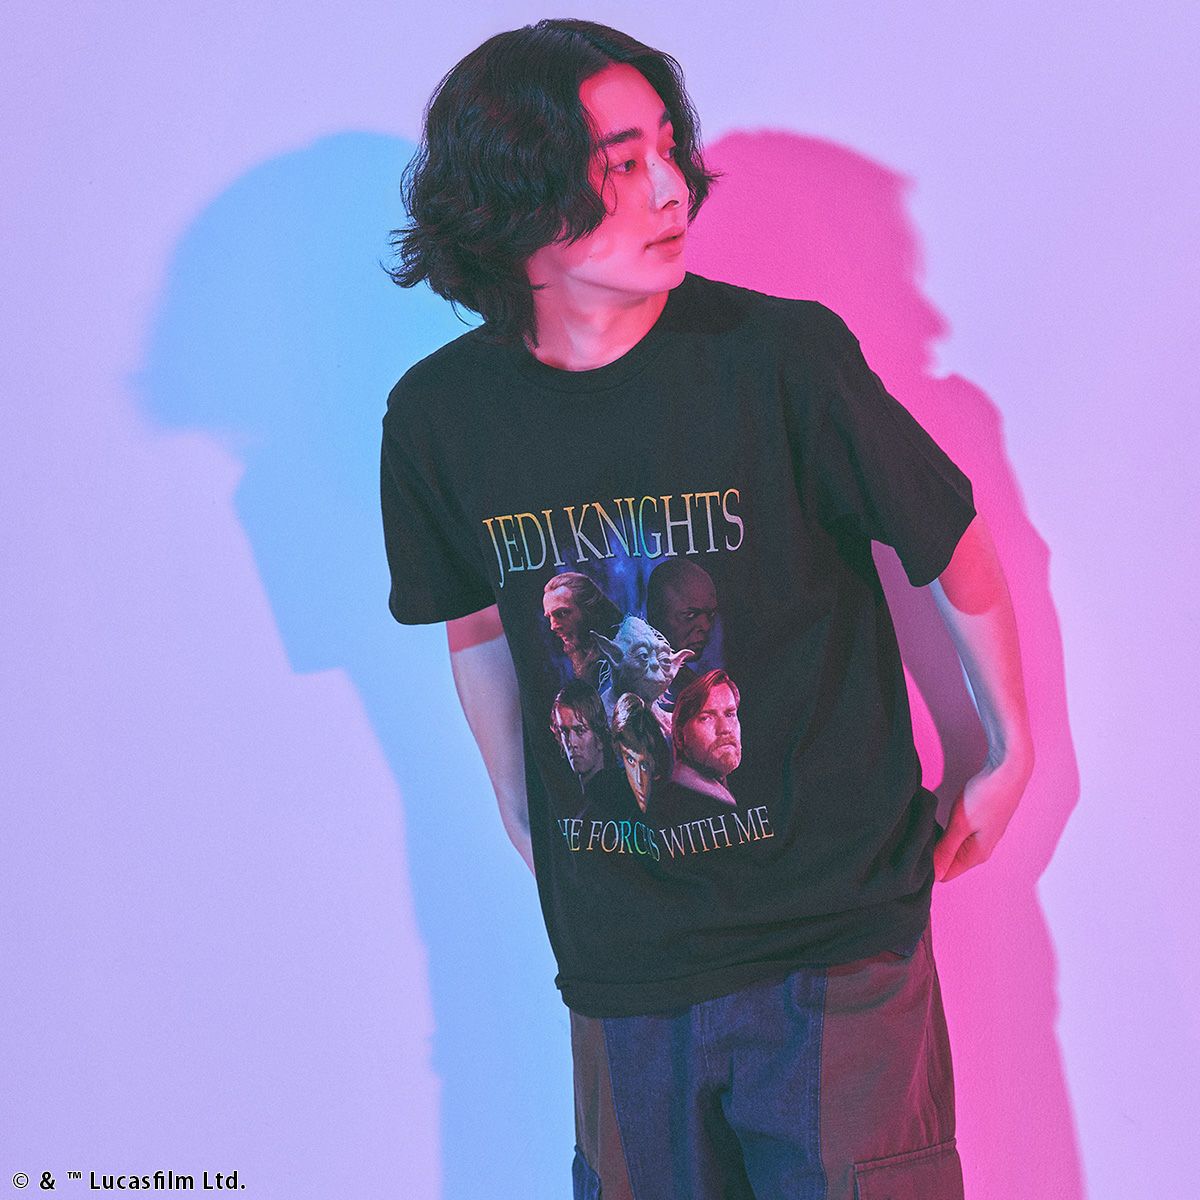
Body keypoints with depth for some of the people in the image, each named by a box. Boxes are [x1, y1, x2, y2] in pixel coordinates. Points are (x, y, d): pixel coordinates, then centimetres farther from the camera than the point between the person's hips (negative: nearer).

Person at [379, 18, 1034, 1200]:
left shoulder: (781, 359, -16)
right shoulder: (438, 415, -7)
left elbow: (954, 553, -2)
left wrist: (1009, 756, 9)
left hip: (834, 932, -2)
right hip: (618, 960, 3)